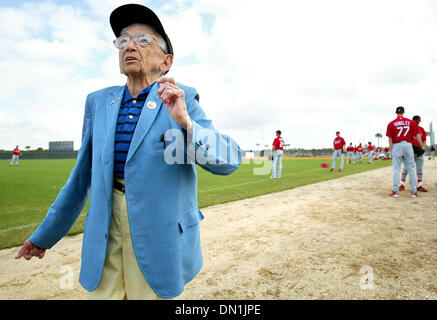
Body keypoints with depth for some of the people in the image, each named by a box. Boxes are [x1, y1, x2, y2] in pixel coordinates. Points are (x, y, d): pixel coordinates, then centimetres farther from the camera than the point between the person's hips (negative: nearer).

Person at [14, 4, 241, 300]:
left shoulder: (182, 99, -4)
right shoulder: (98, 102, 7)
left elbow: (229, 160, -13)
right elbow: (83, 175, 12)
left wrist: (185, 122, -29)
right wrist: (45, 234, 18)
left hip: (160, 236, -3)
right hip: (104, 236, 4)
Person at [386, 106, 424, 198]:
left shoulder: (391, 124, 1)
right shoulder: (411, 122, 5)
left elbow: (390, 139, -2)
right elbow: (417, 135, 4)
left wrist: (391, 151, 2)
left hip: (397, 146, -1)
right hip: (408, 146, 1)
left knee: (396, 169, 1)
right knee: (411, 168, 8)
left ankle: (395, 191, 0)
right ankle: (413, 191, 11)